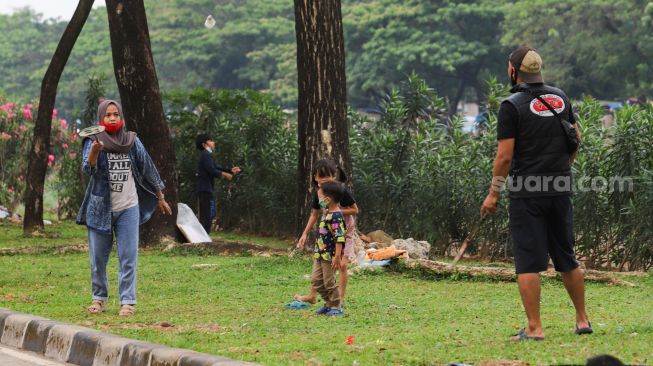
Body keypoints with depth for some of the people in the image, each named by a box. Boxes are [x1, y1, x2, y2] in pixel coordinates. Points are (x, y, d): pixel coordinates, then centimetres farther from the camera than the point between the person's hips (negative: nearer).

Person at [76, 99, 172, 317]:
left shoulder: (132, 142, 3)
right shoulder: (94, 142, -4)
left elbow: (148, 170, 13)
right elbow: (88, 169, -20)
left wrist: (160, 198, 18)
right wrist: (95, 151, -40)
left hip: (128, 208, 1)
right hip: (101, 208, -1)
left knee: (128, 257, -4)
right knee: (98, 257, 6)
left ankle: (128, 302, -3)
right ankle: (99, 298, 20)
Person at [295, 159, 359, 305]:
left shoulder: (342, 192, -21)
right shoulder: (317, 193, -4)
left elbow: (355, 210, -14)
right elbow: (314, 214, 7)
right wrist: (305, 233, 5)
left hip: (345, 231, -6)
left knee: (342, 264, -11)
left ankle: (341, 298, -1)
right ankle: (312, 295, 19)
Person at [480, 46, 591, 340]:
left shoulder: (512, 105, -11)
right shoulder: (560, 98, 7)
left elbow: (505, 156, -13)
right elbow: (576, 140, 14)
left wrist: (493, 193, -5)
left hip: (527, 194, -5)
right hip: (560, 191, 5)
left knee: (528, 263, -2)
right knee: (566, 258, 16)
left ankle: (534, 328, -4)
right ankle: (582, 320, 22)